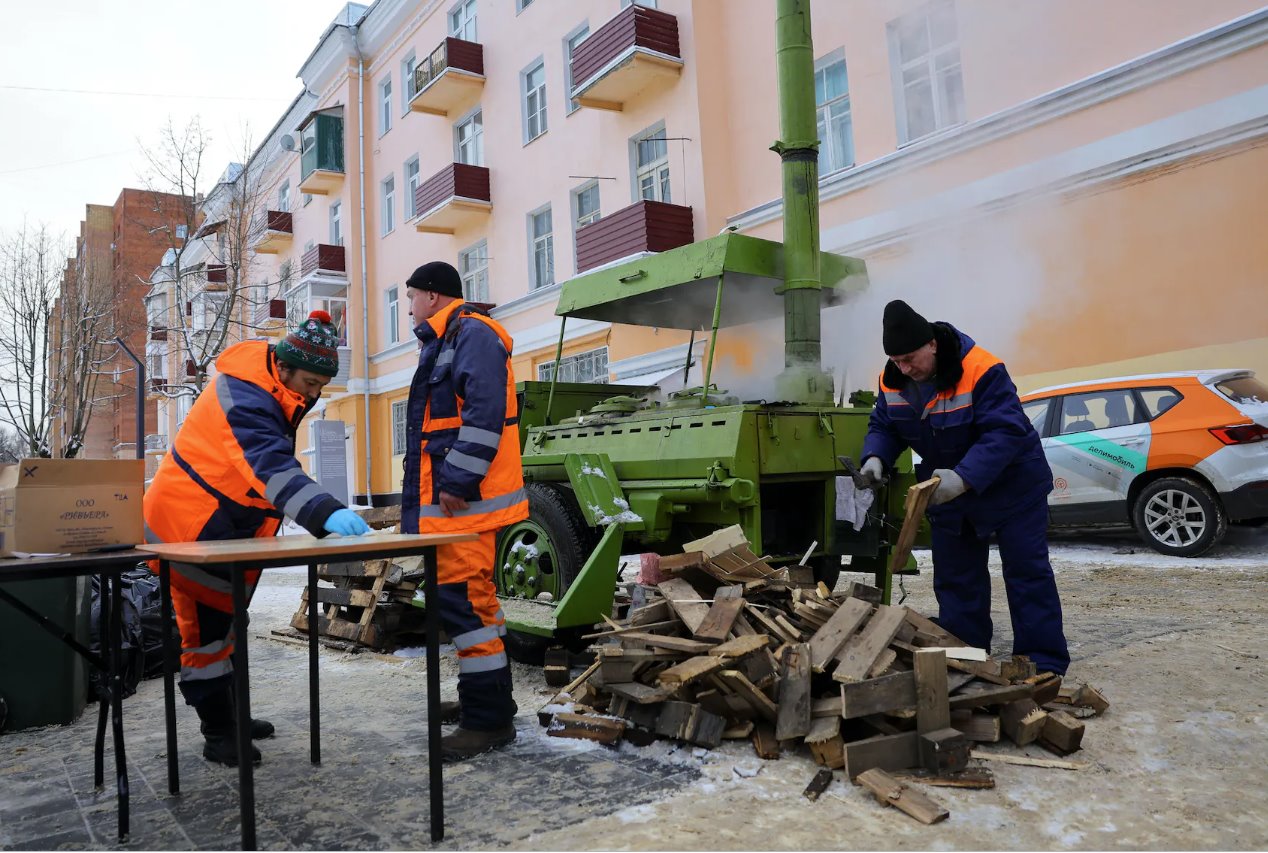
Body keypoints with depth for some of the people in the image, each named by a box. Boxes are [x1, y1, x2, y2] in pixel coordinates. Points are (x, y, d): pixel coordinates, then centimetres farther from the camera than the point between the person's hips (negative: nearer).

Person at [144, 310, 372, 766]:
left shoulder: (263, 387, 2)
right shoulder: (245, 399, -30)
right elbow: (272, 466, -46)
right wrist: (327, 512, -57)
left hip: (222, 527, 10)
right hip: (191, 527, -10)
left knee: (221, 622, 19)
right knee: (207, 629, -2)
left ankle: (228, 715, 33)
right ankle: (218, 734, 9)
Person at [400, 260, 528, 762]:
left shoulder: (473, 335, -10)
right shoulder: (445, 343, 23)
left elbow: (484, 412, -23)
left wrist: (457, 481, -24)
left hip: (465, 498, -11)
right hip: (451, 495, 11)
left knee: (461, 597, -12)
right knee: (473, 595, 16)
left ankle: (488, 719, -5)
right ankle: (487, 699, 28)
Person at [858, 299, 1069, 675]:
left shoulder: (981, 371, -30)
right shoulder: (893, 381, -10)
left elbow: (1005, 432, -34)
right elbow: (883, 426, 2)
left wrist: (964, 478, -46)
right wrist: (875, 457, -21)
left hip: (1010, 485, -6)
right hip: (949, 489, 6)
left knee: (1027, 572, -2)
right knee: (954, 576, 11)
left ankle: (1044, 662, 6)